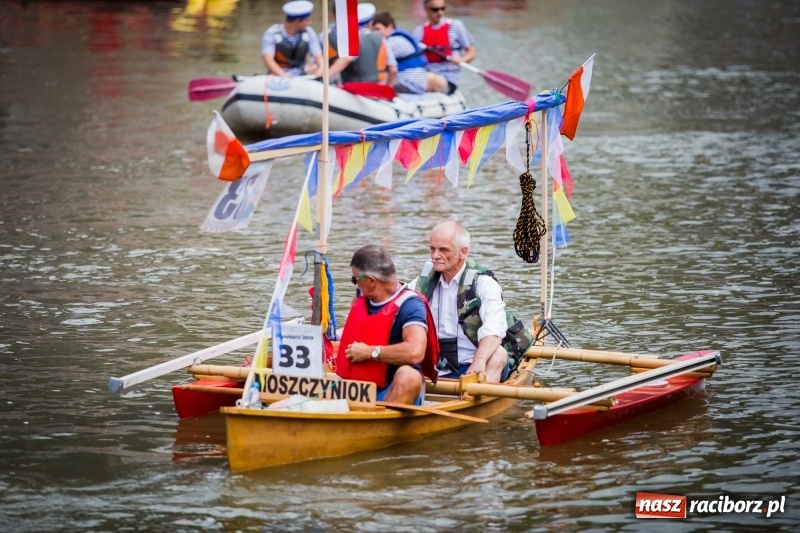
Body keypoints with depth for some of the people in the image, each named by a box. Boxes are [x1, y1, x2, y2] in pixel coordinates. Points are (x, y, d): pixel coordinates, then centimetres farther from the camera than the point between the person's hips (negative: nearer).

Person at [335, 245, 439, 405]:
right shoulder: (361, 297, 12)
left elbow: (415, 351, -29)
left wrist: (369, 352, -20)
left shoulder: (410, 305, -10)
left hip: (392, 392, -6)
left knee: (409, 376, -37)